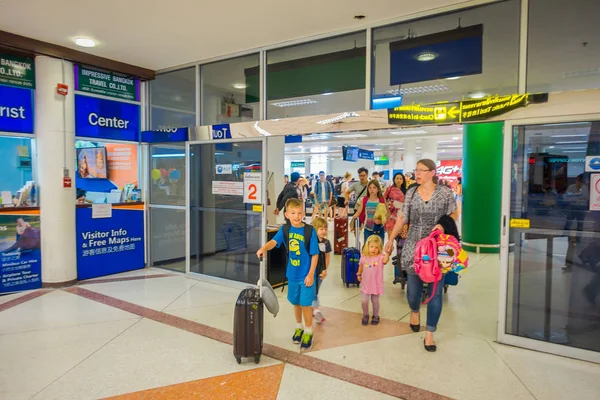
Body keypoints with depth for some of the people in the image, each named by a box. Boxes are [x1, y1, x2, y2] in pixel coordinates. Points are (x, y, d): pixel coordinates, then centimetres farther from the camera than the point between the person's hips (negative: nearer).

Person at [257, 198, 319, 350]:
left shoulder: (309, 230, -15)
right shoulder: (285, 229, -4)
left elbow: (315, 254, -11)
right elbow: (274, 241, -20)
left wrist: (311, 274, -13)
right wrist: (264, 248, -41)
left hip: (306, 275, -4)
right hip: (292, 274, 4)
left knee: (305, 304, 4)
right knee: (296, 303, 18)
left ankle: (308, 332, 25)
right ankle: (299, 327, 41)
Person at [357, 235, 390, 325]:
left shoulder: (380, 257, -16)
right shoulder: (364, 257, -4)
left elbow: (385, 261, -39)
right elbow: (361, 266, 14)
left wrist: (387, 253, -55)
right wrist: (359, 275, 21)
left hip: (376, 284, -2)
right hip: (365, 284, 2)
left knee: (375, 301, 14)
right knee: (364, 301, 1)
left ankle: (375, 316, 36)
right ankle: (365, 315, 26)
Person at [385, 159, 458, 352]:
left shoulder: (445, 192, -3)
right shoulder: (411, 192, 3)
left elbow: (454, 215, 5)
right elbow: (403, 217, 7)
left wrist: (443, 224, -15)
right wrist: (391, 238, 6)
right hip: (414, 246, 2)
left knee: (435, 290, 1)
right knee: (413, 285, 10)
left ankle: (430, 334, 14)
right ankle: (414, 311, 45)